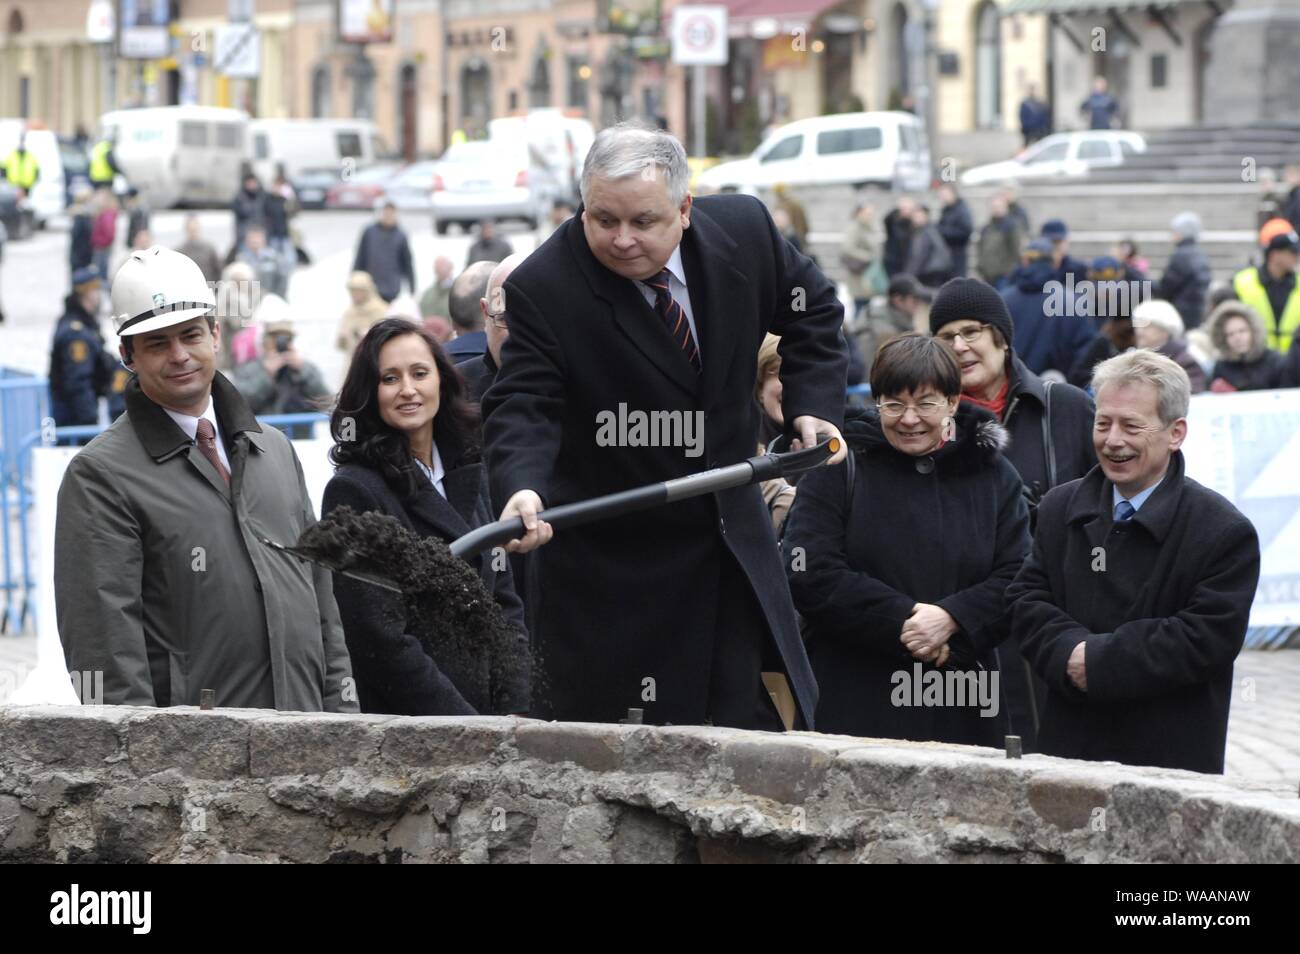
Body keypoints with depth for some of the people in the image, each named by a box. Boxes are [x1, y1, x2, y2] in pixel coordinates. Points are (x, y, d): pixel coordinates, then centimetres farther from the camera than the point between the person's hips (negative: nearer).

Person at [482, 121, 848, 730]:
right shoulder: (544, 288, -19)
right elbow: (523, 406, -25)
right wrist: (524, 487, -44)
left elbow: (811, 310, 12)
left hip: (733, 535, 4)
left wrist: (814, 404, -1)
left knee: (765, 725, 6)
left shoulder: (745, 230, -6)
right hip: (610, 561, -4)